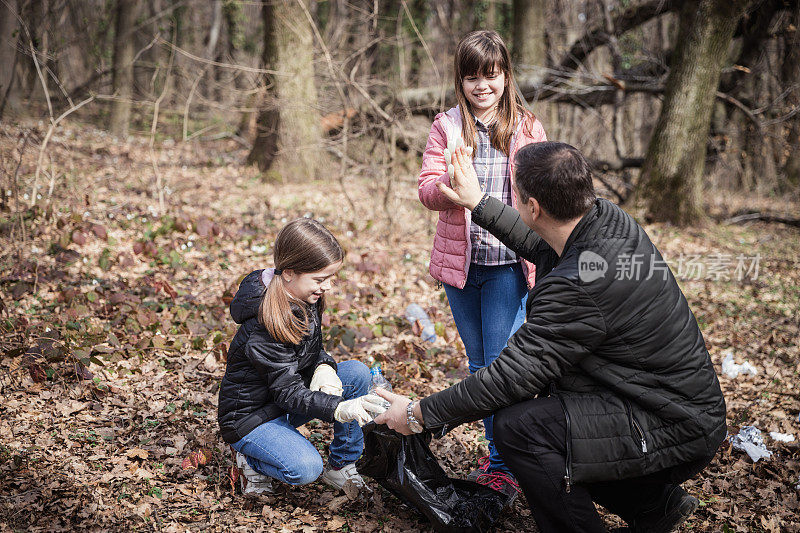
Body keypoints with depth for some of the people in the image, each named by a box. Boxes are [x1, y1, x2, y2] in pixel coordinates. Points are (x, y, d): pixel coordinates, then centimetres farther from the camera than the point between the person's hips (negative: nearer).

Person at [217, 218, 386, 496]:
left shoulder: (305, 299, -6)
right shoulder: (264, 324, -32)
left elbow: (314, 348, 8)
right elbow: (289, 393, -30)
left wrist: (324, 368, -16)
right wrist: (340, 408, -44)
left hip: (287, 392, 8)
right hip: (249, 416, -8)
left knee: (357, 372, -12)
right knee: (306, 469, -31)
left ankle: (342, 466, -1)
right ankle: (253, 460, 2)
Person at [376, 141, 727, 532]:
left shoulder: (578, 286, -30)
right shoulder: (610, 218, -3)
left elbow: (510, 376, -24)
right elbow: (542, 246, 20)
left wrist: (419, 415, -12)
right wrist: (479, 204, 25)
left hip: (677, 432, -10)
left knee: (517, 426, -20)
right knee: (542, 409, 18)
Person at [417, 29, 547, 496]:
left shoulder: (528, 129, 2)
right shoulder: (446, 127, 4)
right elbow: (427, 191, -2)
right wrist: (449, 186, -25)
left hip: (510, 264, -2)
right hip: (461, 260, 3)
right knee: (479, 365, 13)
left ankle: (504, 467, 4)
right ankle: (498, 450, 29)